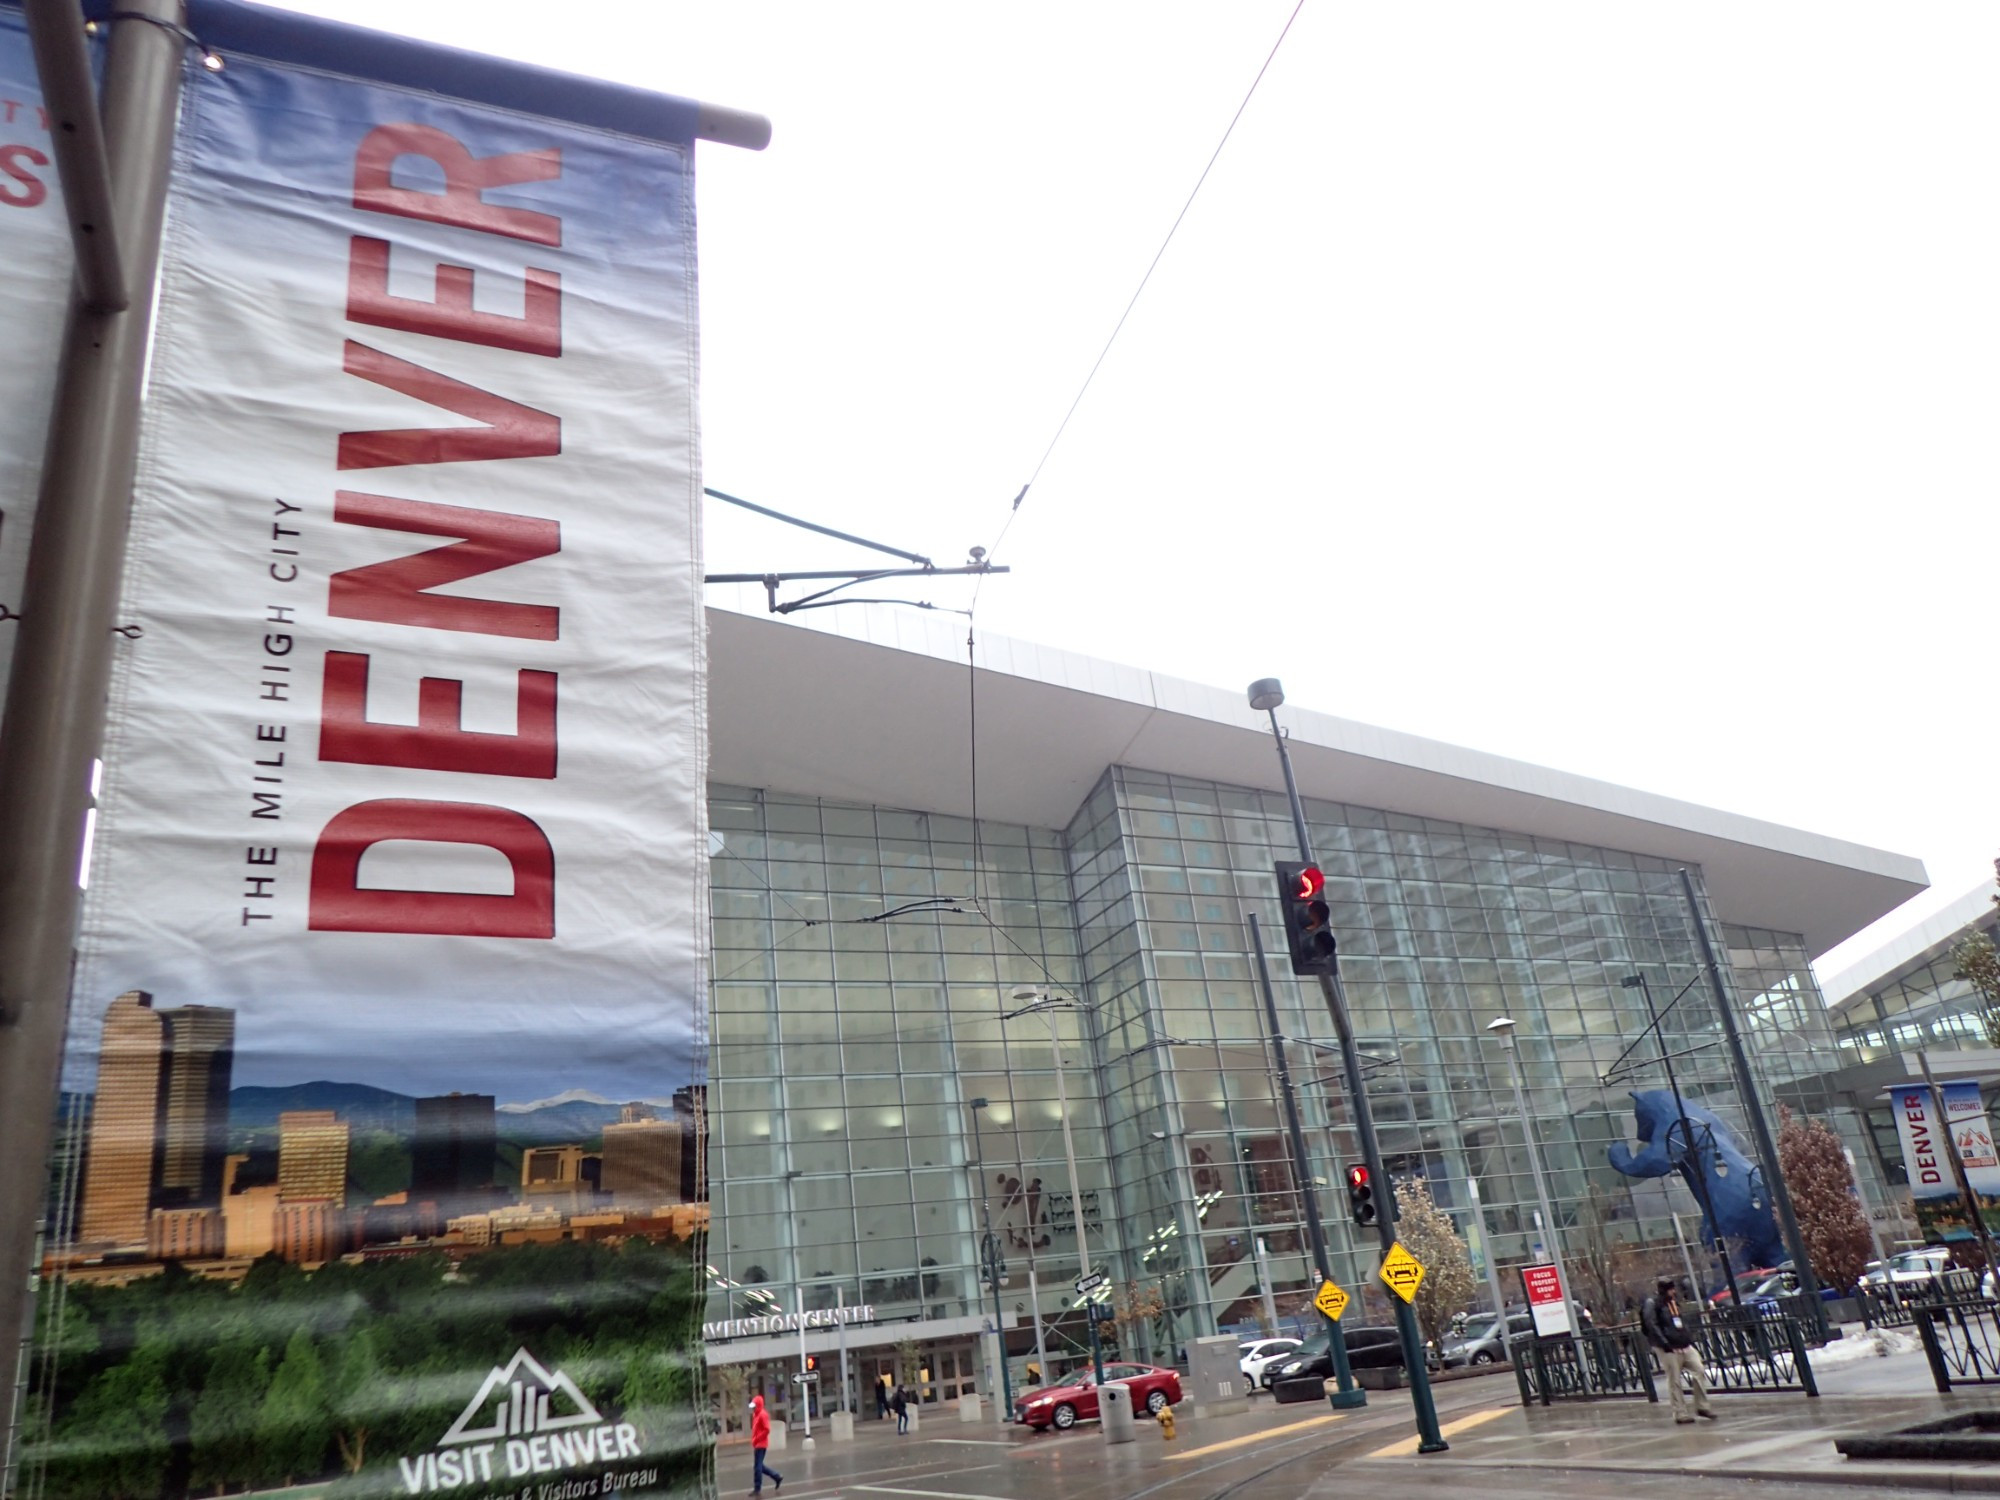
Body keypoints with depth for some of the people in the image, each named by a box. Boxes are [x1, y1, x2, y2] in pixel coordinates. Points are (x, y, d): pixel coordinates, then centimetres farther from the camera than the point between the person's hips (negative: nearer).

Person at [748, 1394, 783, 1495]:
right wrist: (754, 1440, 8)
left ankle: (757, 1488, 5)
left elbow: (767, 1430, -21)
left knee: (757, 1466, -4)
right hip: (757, 1444, 10)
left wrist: (757, 1439, -19)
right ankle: (777, 1477, 20)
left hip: (761, 1444, -10)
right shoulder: (756, 1415, 14)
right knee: (759, 1465, 13)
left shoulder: (763, 1414, -15)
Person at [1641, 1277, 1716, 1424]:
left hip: (1685, 1345, 7)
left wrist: (1690, 1338, 14)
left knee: (1699, 1372, -1)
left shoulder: (1674, 1300, 16)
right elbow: (1651, 1325, -16)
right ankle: (1680, 1414, 6)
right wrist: (1664, 1343, -20)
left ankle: (1702, 1407, 11)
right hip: (1669, 1348, -7)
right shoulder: (1652, 1303, -9)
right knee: (1674, 1381, -2)